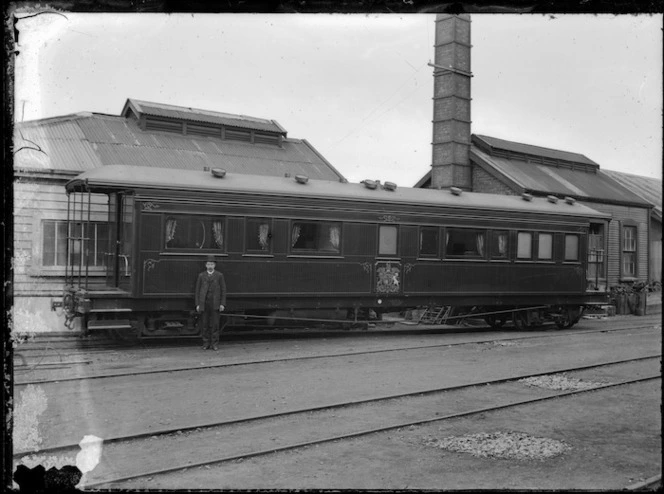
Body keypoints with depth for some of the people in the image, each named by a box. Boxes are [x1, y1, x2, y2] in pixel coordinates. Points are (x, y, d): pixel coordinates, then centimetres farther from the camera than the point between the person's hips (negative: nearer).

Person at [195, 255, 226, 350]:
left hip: (215, 304, -1)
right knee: (204, 325, 2)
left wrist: (222, 304, -6)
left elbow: (223, 290, 2)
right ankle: (206, 344, 12)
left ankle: (214, 344, 6)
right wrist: (197, 304, 0)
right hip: (203, 304, 1)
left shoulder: (219, 275, 3)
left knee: (215, 324, -2)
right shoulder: (201, 276, 6)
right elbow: (198, 290, 7)